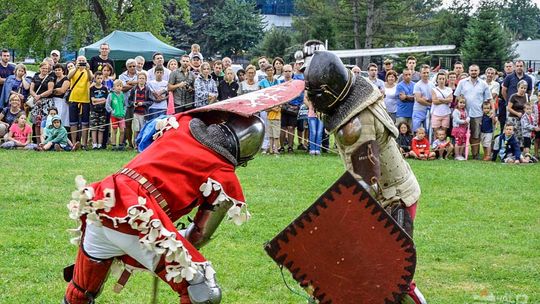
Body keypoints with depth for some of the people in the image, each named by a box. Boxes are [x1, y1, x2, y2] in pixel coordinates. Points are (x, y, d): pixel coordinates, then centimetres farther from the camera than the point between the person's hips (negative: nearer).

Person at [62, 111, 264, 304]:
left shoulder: (182, 122, 16)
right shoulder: (224, 178, 4)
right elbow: (201, 236, 9)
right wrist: (179, 240, 29)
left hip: (100, 203, 7)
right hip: (139, 223, -6)